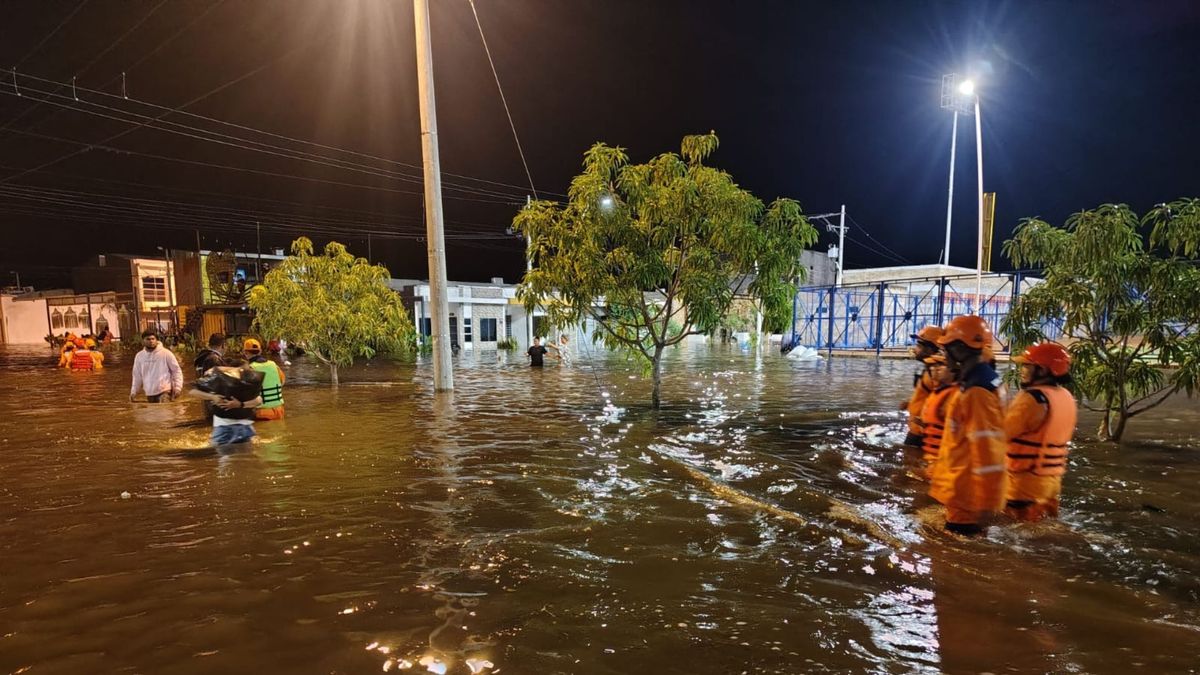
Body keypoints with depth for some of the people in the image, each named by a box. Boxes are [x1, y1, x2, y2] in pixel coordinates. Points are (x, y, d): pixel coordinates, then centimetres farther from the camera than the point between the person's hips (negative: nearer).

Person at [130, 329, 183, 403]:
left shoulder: (165, 353, -6)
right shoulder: (139, 356, 6)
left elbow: (176, 370, -3)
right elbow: (137, 376, 16)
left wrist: (177, 387, -10)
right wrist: (134, 391, 10)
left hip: (165, 392, -5)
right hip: (149, 393, 5)